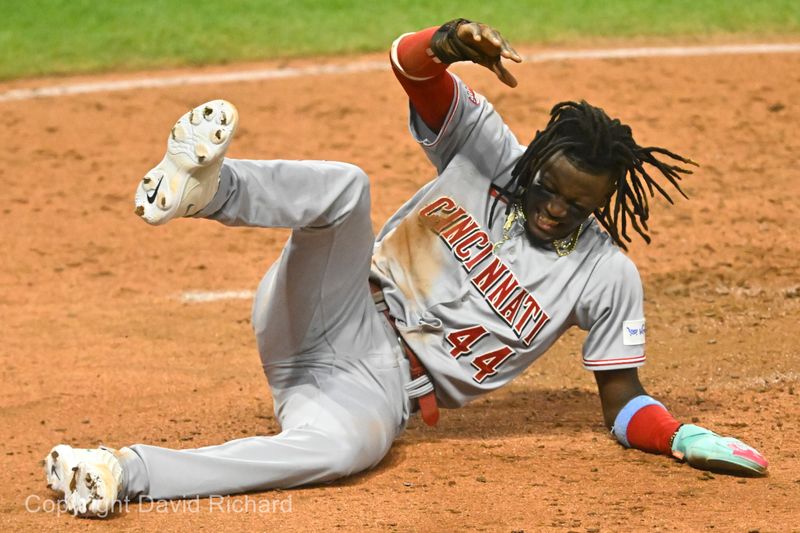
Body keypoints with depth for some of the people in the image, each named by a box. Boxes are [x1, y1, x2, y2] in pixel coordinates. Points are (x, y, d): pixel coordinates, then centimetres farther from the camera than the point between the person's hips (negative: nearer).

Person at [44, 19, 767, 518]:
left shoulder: (606, 276, 1)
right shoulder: (486, 150, 2)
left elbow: (622, 401, 4)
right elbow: (409, 64, -9)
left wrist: (691, 440, -16)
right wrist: (448, 43, -33)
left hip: (379, 390, -1)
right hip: (328, 320, 1)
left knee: (342, 446, -40)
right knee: (346, 185, -27)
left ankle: (125, 473, -45)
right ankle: (203, 185, -55)